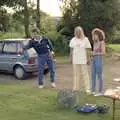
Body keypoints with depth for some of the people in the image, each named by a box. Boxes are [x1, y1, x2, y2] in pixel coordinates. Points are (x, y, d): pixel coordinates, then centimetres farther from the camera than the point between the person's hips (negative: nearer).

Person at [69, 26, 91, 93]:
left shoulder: (85, 39, -2)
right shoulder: (73, 40, 6)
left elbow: (87, 50, -1)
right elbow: (71, 49, 9)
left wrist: (87, 59, -4)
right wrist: (71, 58, 6)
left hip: (83, 60, -3)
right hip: (75, 60, 3)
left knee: (85, 74, -1)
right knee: (76, 74, 8)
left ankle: (87, 88, 3)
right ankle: (76, 87, 17)